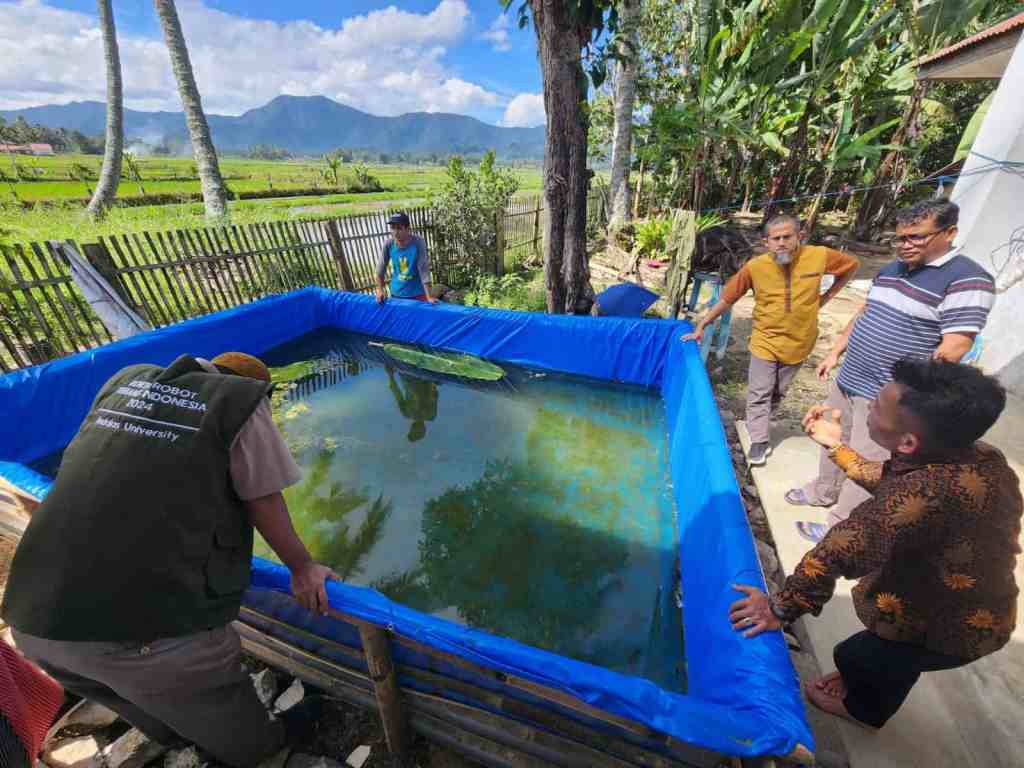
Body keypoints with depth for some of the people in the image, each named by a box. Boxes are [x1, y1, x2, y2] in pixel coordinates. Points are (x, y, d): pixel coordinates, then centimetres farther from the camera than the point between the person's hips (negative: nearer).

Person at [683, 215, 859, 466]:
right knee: (759, 394, 0)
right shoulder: (755, 266, -15)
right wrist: (701, 326, -9)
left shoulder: (819, 256, -11)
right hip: (765, 342, -2)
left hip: (798, 342, 2)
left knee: (777, 393, 16)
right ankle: (759, 441, 11)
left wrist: (827, 296, 2)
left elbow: (852, 265, 9)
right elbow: (727, 298, -9)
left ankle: (757, 424, 38)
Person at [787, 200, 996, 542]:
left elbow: (952, 349, -20)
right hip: (848, 379, 8)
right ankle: (822, 492, 42)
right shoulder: (893, 268, 8)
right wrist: (835, 352, 17)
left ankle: (840, 527, 19)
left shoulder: (967, 280, -15)